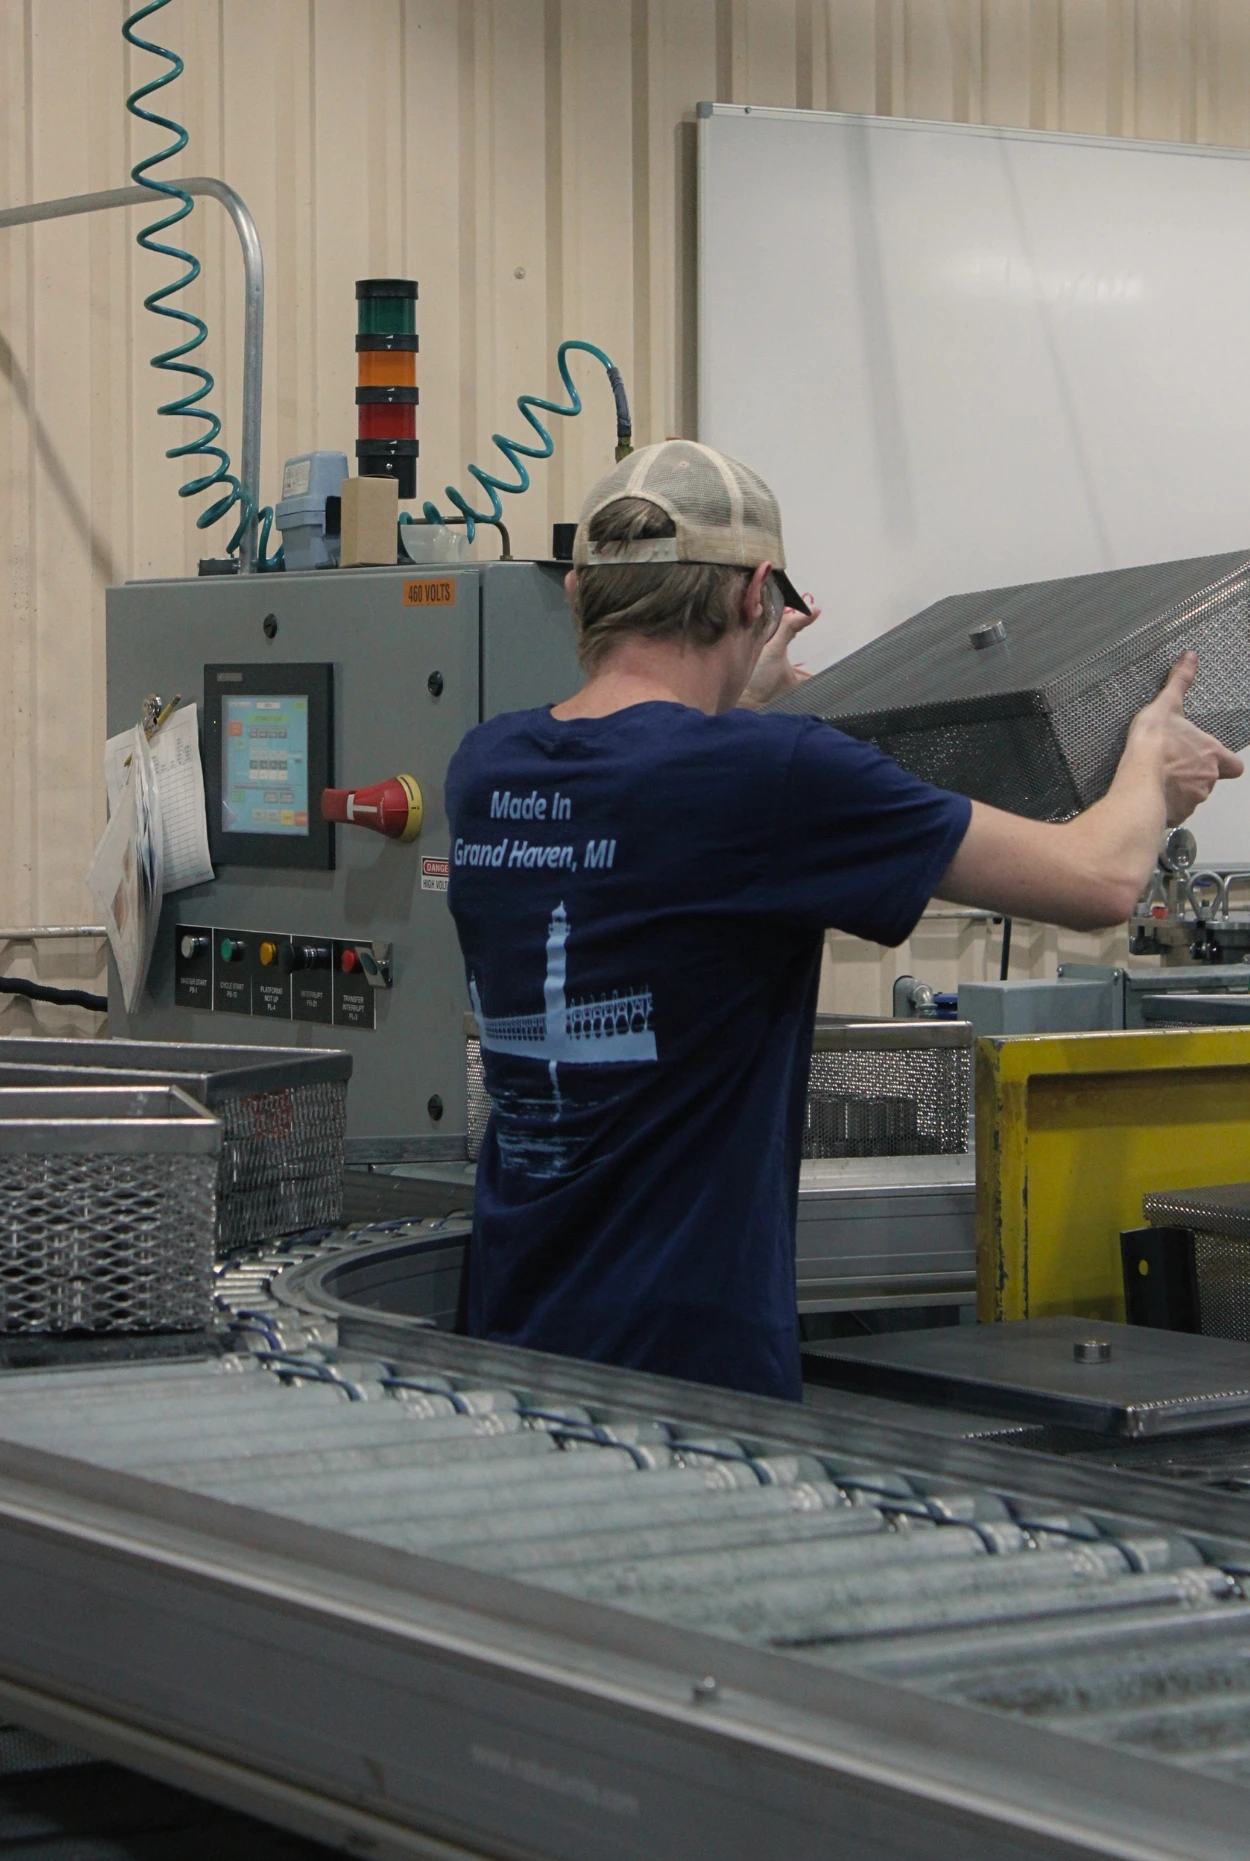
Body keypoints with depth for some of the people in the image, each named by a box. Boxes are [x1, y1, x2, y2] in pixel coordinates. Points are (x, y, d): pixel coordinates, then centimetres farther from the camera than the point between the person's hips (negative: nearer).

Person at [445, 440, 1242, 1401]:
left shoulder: (485, 768, 3)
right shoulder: (766, 773, -17)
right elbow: (1101, 880, -8)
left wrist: (730, 691, 43)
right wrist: (1152, 766, 13)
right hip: (688, 1357, -7)